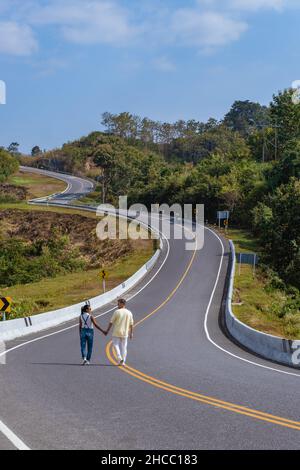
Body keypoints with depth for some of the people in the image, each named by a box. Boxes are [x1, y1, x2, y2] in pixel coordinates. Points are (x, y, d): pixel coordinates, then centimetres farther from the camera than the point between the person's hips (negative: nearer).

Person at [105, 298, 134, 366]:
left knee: (116, 345, 5)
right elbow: (131, 324, 6)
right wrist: (131, 333, 14)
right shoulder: (129, 313, 3)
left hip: (117, 332, -4)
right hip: (125, 333, 4)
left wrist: (107, 330, 4)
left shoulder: (117, 312, -9)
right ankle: (123, 362, 10)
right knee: (123, 347, 10)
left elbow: (111, 322, -5)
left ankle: (120, 358, -13)